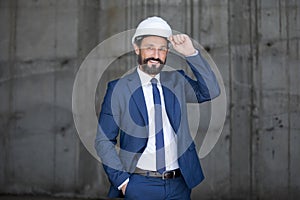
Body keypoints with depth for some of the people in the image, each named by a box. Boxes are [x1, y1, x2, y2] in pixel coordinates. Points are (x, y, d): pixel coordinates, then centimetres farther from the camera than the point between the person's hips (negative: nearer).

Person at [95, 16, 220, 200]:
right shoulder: (118, 88, -3)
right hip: (139, 185, -3)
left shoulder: (177, 81, 6)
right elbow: (104, 141, -2)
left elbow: (211, 91, -8)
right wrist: (122, 180, -9)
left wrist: (191, 53, -14)